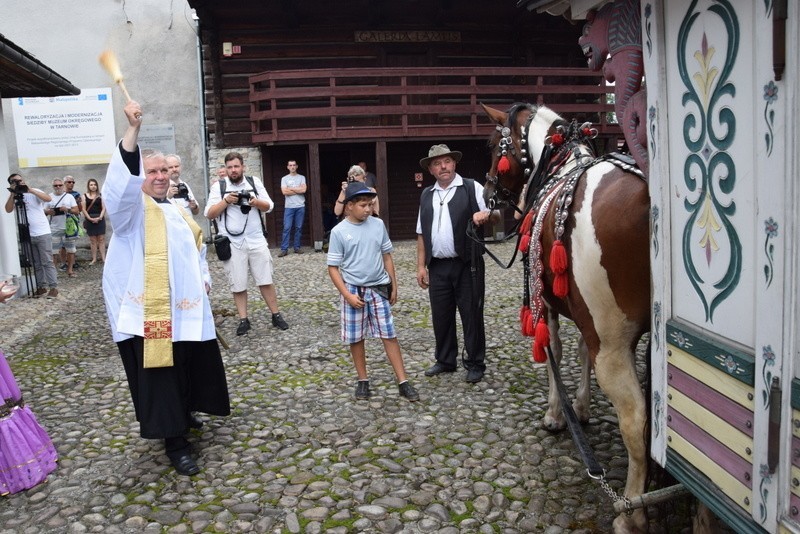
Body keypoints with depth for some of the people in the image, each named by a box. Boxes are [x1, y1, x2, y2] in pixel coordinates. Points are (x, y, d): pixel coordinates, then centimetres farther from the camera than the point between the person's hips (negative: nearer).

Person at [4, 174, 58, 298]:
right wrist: (13, 194, -13)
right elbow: (8, 210, -7)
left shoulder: (34, 193, -3)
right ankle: (42, 286, 18)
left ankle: (53, 287, -3)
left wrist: (30, 190, -23)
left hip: (43, 234, -5)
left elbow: (48, 198, -22)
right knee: (36, 264, 10)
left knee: (47, 262, -5)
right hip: (28, 236, 5)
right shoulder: (14, 197, 9)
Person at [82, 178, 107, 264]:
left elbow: (103, 208, 2)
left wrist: (100, 217, -13)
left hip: (100, 219, 0)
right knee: (92, 240, 4)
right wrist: (90, 218, -11)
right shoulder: (85, 196, 6)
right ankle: (94, 259, 7)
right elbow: (84, 209, 1)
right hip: (89, 220, 0)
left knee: (101, 239, -2)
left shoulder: (100, 196, 6)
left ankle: (103, 258, -1)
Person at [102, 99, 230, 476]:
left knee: (190, 365, 17)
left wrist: (204, 278, 12)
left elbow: (196, 247, 26)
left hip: (184, 307, 7)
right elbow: (121, 182, -29)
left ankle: (184, 415, 41)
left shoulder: (177, 210, 17)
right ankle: (175, 443, 3)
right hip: (148, 309, -7)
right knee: (159, 372, -4)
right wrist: (133, 130, -37)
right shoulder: (132, 207, -6)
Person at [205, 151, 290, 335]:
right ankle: (243, 320, 16)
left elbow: (269, 206, 6)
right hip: (232, 243, -1)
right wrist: (226, 200, -17)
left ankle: (276, 315, 15)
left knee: (266, 280, 5)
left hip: (256, 240, 1)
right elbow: (209, 214, -4)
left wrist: (257, 202, -14)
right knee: (238, 285, 5)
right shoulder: (218, 186, -1)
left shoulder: (254, 182, 5)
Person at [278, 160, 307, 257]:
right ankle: (284, 249, -4)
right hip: (289, 207, -1)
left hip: (300, 206, 1)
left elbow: (303, 190, -7)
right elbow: (284, 192, -7)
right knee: (287, 228, -5)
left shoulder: (302, 177, 9)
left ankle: (297, 247, 10)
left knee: (299, 228, 3)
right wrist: (298, 190, -4)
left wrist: (290, 188, -4)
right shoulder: (284, 178, 7)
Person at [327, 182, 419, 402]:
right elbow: (333, 267, -5)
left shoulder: (378, 225, 0)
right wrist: (347, 295, -12)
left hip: (379, 289, 2)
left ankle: (403, 382, 6)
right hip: (354, 291, -2)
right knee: (356, 338, 8)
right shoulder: (339, 231, -9)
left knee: (389, 335, 2)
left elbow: (387, 256, 10)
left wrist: (394, 285, 9)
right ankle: (363, 380, 24)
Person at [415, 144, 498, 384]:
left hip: (466, 264, -4)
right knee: (441, 315, 11)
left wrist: (487, 214, -28)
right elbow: (421, 234, 13)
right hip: (437, 267, 4)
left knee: (471, 315, 4)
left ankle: (475, 364, 17)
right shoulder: (426, 195, 12)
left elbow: (496, 215, -4)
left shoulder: (472, 188, 0)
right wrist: (421, 266, 8)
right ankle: (445, 361, 27)